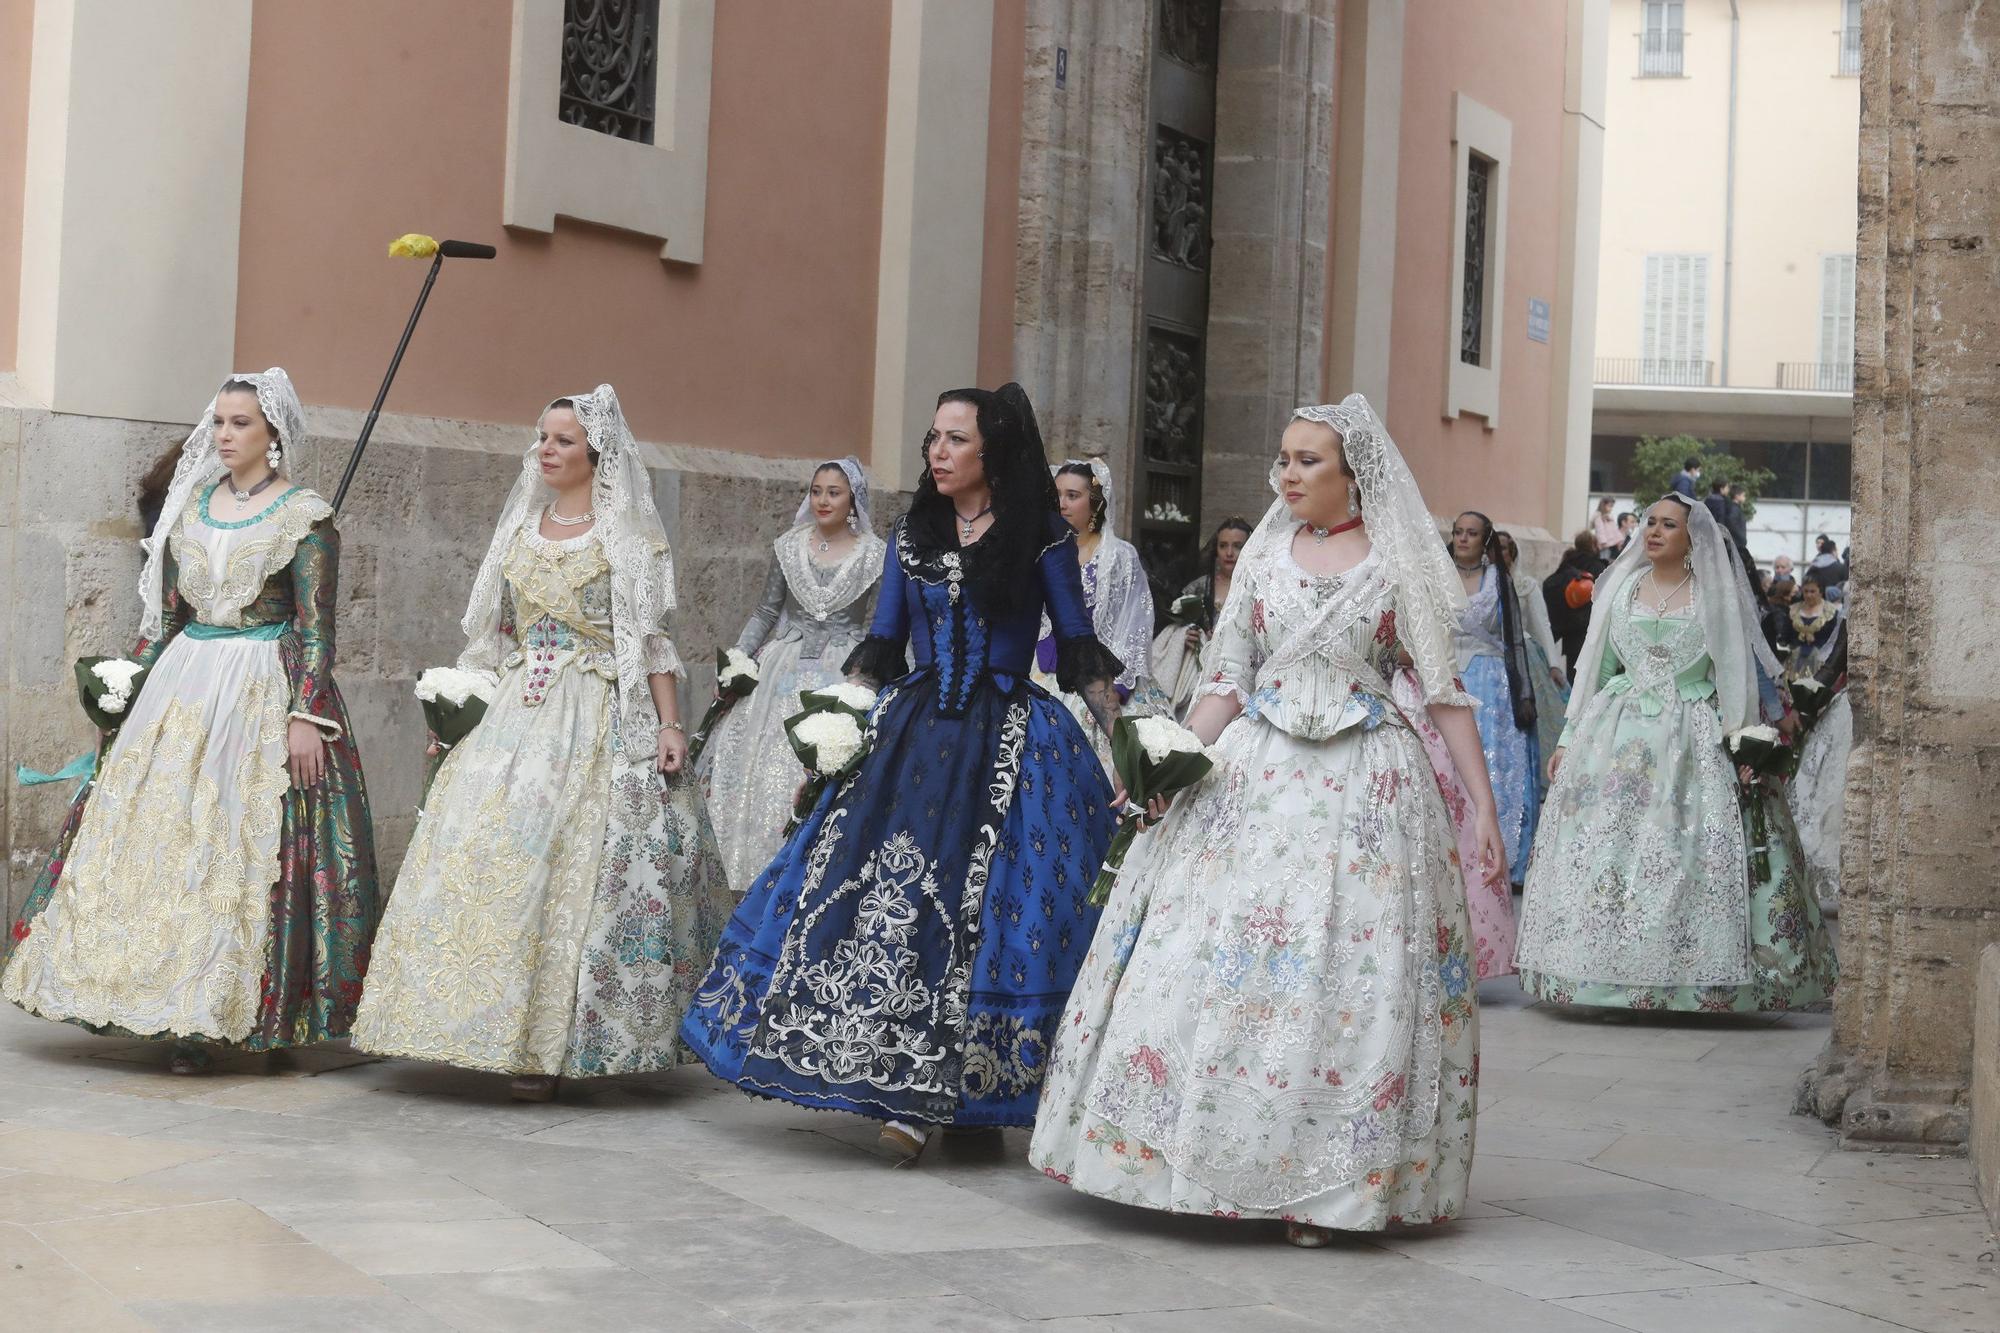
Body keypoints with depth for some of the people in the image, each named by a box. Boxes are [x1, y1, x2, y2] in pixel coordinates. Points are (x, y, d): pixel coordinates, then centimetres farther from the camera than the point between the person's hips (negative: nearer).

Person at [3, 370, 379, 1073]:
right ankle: (186, 1017, 6)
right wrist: (129, 688, 12)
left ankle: (216, 1013, 0)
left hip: (265, 693, -5)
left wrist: (305, 716, -16)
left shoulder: (304, 516, -4)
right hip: (182, 685, 6)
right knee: (160, 836, 0)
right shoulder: (192, 505, 13)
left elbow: (316, 626, -8)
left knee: (248, 846, -6)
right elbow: (164, 612, 17)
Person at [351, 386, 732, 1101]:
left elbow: (652, 637, -5)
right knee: (481, 849, -3)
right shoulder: (521, 526, 15)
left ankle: (551, 1041, -5)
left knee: (565, 862, -11)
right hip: (516, 712, 6)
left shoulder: (625, 532, -1)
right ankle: (500, 1025, 4)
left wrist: (669, 725, -12)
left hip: (597, 717, -5)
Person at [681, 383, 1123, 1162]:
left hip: (1008, 744, -4)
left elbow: (1079, 652, 2)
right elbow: (879, 649, 17)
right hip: (911, 737, 4)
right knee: (883, 885, -6)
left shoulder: (1043, 541, 1)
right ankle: (912, 1093, 3)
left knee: (976, 902, -9)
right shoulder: (911, 538, 13)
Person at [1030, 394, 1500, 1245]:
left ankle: (1321, 1186, 2)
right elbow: (1226, 677, 10)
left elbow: (1444, 692, 0)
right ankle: (1204, 1151, 9)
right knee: (1214, 957, -2)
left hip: (1364, 785, -3)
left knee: (1346, 969, -5)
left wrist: (1484, 807, -5)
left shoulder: (1398, 564, 1)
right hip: (1252, 775, 3)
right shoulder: (1265, 553, 10)